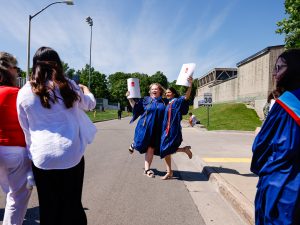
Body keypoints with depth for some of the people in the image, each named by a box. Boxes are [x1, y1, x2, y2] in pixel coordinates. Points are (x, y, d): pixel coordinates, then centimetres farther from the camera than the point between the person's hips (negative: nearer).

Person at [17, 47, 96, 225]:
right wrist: (86, 90, 35)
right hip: (71, 155, -1)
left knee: (48, 209, 17)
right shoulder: (68, 86, -2)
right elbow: (90, 104, 15)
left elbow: (26, 129, 7)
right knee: (73, 206, 16)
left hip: (42, 158, 1)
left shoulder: (24, 93, 0)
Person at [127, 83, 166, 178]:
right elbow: (136, 107, 1)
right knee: (141, 144, 5)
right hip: (145, 127, -1)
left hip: (156, 128, 1)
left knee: (151, 149, 2)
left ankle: (147, 169, 13)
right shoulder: (146, 100, 4)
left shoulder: (164, 102, 8)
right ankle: (134, 144, 44)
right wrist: (130, 99, -10)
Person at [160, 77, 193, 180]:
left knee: (166, 149, -12)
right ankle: (169, 172, 17)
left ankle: (185, 149, 8)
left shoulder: (177, 101, -3)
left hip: (173, 130, -8)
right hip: (166, 130, 8)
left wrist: (190, 84, -34)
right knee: (165, 150, 6)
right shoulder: (167, 104, 18)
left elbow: (187, 96, -23)